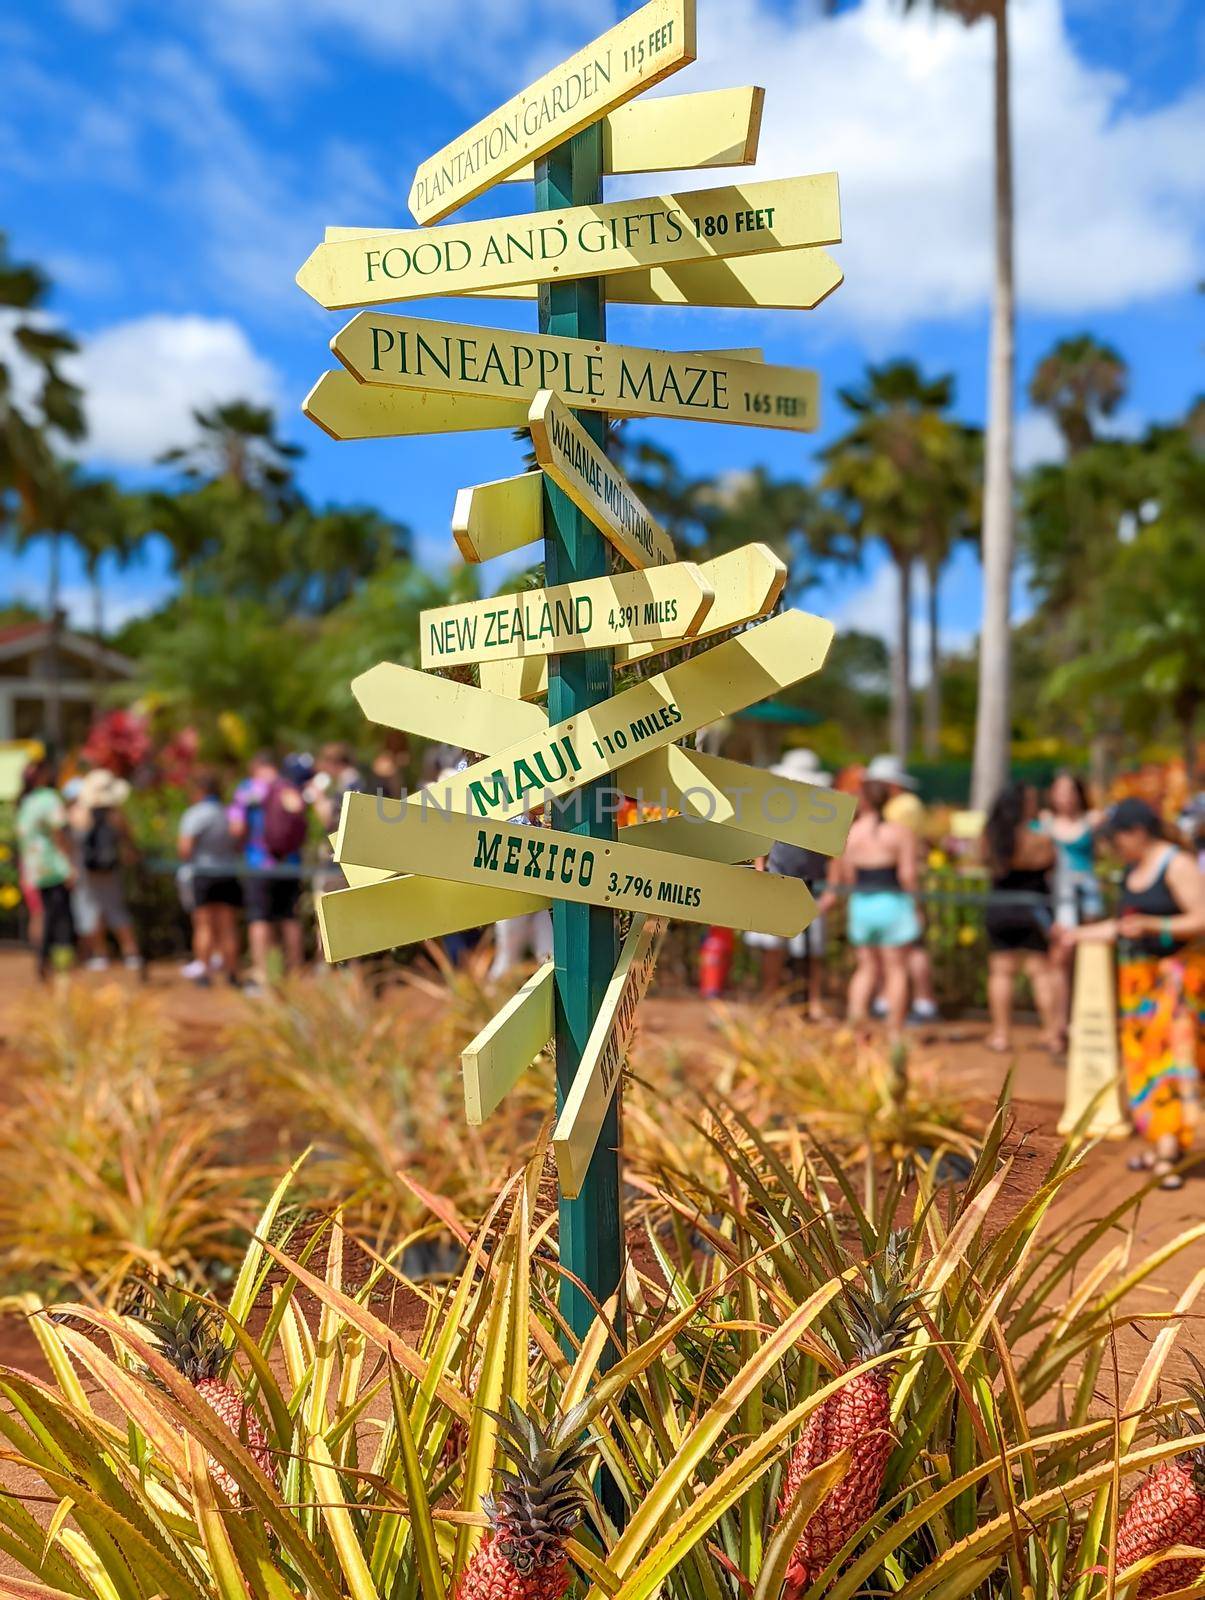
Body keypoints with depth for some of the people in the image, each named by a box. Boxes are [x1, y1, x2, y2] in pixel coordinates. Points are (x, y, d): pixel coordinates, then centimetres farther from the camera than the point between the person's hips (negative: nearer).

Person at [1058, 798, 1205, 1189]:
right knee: (1142, 1059, 4)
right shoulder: (1132, 869, 13)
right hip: (1138, 976, 8)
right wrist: (1081, 933, 21)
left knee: (1170, 1056, -12)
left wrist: (1152, 925, -28)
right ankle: (1156, 1145, 9)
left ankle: (1167, 1157, -16)